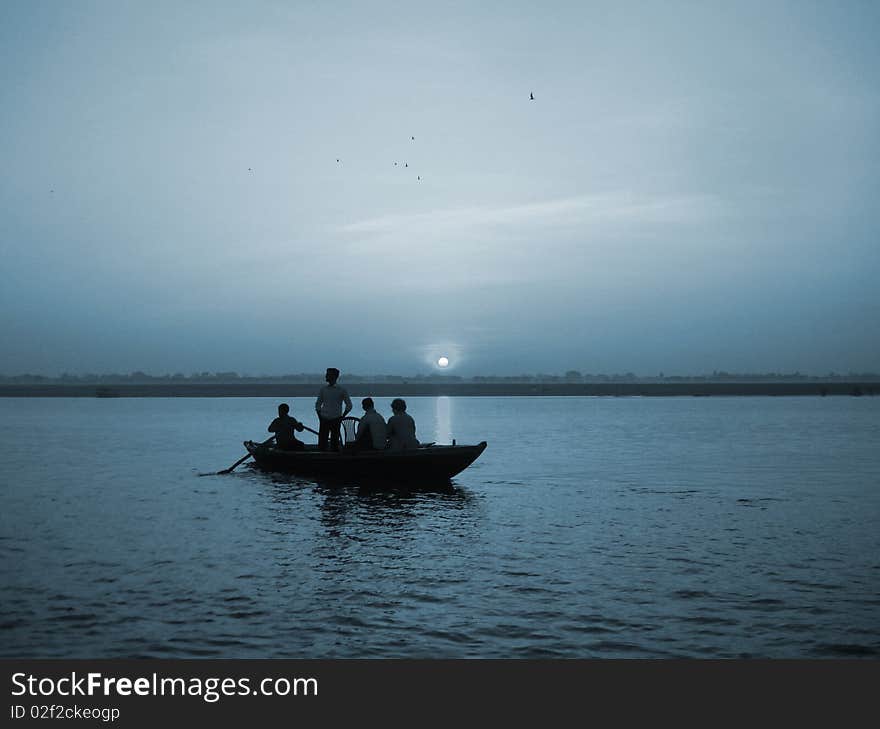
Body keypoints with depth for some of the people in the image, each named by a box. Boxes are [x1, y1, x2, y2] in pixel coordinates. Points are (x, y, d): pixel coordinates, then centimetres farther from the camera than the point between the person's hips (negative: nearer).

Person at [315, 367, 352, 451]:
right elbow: (318, 404, 15)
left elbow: (349, 405, 3)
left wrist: (342, 417, -3)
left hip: (335, 420, -2)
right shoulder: (323, 389, 7)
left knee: (334, 443, 1)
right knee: (322, 442, -2)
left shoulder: (341, 390, -2)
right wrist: (320, 417, 4)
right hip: (324, 420, 2)